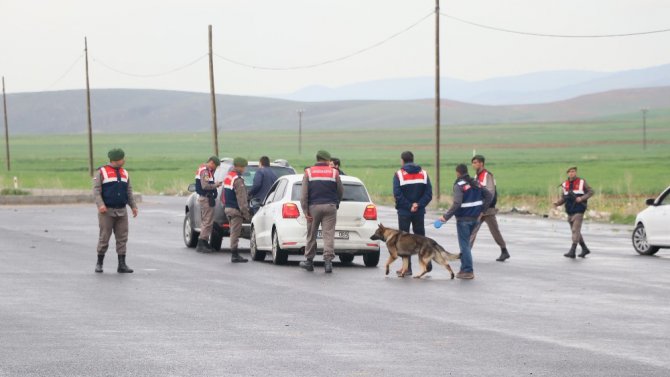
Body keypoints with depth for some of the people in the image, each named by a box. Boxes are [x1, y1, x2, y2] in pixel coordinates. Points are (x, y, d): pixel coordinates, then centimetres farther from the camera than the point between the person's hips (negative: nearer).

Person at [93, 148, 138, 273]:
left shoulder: (125, 173, 15)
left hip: (121, 211, 5)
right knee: (104, 238, -1)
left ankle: (122, 265, 2)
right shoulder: (101, 172, -2)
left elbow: (129, 191, 18)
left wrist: (133, 206, 8)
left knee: (122, 238, 0)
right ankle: (99, 263, 12)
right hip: (107, 211, -5)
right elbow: (96, 190, -9)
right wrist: (100, 205, -21)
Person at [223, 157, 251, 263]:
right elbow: (241, 199, -20)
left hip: (228, 208, 10)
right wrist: (246, 213, -18)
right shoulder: (238, 180, -17)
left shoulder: (227, 177, 14)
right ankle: (234, 255, -6)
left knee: (233, 232, 14)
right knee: (235, 232, -7)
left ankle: (234, 254, 17)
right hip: (235, 210, -10)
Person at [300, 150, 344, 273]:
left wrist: (306, 211, -3)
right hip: (330, 207, 0)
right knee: (329, 234, -3)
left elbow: (304, 195, -4)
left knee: (311, 235, 11)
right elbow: (341, 191, 10)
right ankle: (328, 260, -15)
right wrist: (336, 203, 29)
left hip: (314, 207, 0)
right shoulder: (334, 173, 3)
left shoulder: (308, 173, 3)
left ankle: (309, 261, 19)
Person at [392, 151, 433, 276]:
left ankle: (407, 267, 1)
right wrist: (418, 205, -9)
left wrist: (409, 206, -11)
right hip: (419, 212, 3)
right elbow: (428, 194, -2)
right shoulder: (423, 174, 5)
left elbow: (397, 195, -14)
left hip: (404, 212, -3)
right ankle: (427, 263, 13)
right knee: (420, 237, 16)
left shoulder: (399, 175, -6)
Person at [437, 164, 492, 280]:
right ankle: (465, 268, 21)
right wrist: (482, 211, 16)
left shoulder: (459, 185, -13)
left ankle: (468, 271, -1)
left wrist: (446, 217, -18)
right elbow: (489, 196, 13)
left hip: (463, 219, -7)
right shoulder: (476, 183, 10)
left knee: (464, 244, -1)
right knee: (466, 243, 18)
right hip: (475, 218, 7)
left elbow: (457, 204, -23)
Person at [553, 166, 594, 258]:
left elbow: (591, 192, -3)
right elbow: (563, 198, 13)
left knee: (576, 231, -13)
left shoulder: (581, 182, -3)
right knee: (575, 231, 12)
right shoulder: (565, 184, 8)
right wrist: (557, 203, -7)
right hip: (570, 211, 6)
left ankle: (572, 251, -17)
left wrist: (582, 198, -17)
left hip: (579, 210, -6)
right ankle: (585, 249, 25)